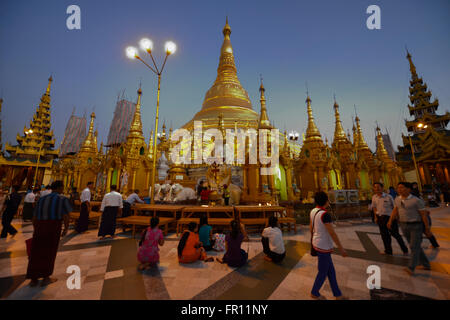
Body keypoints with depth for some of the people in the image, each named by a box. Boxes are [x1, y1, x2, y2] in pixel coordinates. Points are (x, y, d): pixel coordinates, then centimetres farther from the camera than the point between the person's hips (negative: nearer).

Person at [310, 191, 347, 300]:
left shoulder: (313, 211, -1)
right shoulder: (325, 214, -27)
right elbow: (332, 233, -23)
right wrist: (341, 248, -12)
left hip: (316, 243, 8)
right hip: (323, 247, -8)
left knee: (331, 270, 22)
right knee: (323, 272, 13)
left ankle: (337, 294, 38)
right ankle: (315, 293, 33)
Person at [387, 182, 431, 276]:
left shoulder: (416, 200, -14)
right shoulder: (397, 199, 2)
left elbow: (424, 214, -9)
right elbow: (395, 211, 4)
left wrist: (427, 229, -7)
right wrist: (390, 221, -6)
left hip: (416, 226, -5)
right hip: (404, 225, 5)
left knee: (414, 247, -8)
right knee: (416, 246, 15)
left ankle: (411, 268, -9)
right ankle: (426, 264, 31)